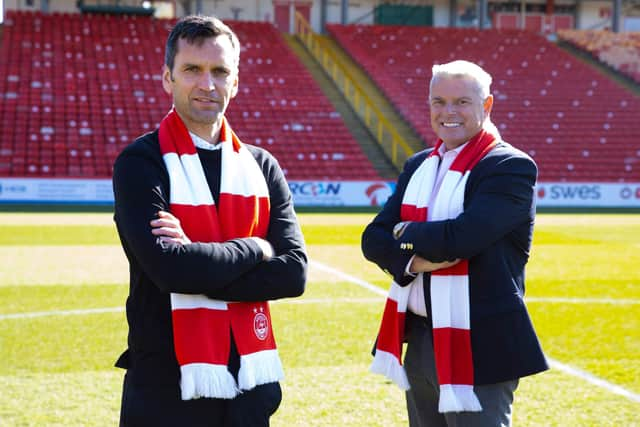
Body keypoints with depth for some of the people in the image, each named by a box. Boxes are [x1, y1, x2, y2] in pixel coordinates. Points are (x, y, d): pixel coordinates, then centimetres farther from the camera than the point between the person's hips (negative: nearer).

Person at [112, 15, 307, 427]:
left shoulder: (262, 166, 7)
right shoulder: (140, 164, -7)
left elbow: (294, 273, -5)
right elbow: (167, 266, -22)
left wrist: (197, 265, -16)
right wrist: (255, 249, -9)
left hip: (250, 383, 4)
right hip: (168, 388, -4)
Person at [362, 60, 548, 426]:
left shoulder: (512, 168, -11)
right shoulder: (419, 166, 12)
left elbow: (462, 238, -24)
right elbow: (374, 238, 5)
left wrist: (408, 233, -6)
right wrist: (414, 260, -15)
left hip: (479, 349, -7)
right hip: (420, 341, 7)